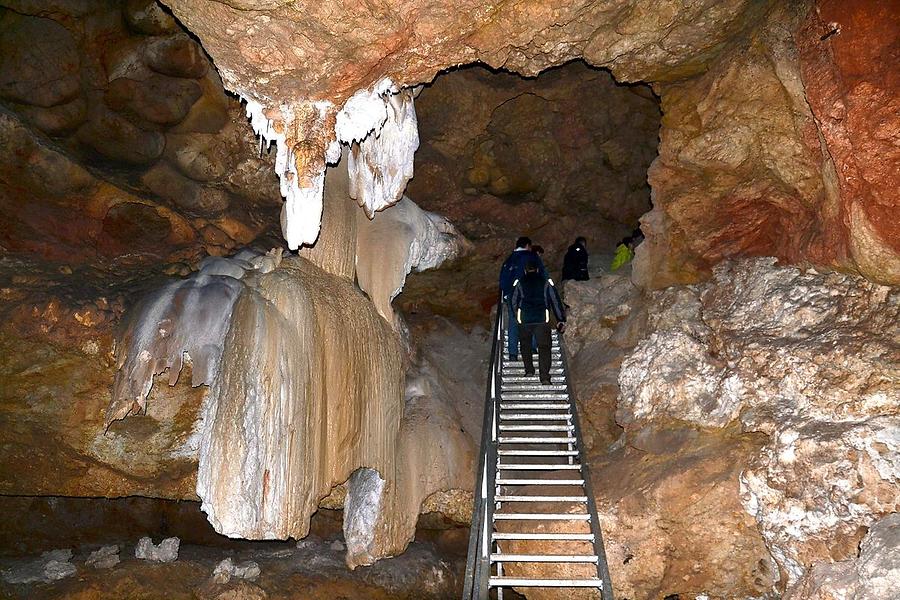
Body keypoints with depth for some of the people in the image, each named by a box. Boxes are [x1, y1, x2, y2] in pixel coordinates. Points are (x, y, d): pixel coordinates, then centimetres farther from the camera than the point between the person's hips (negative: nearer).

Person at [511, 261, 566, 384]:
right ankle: (545, 376, -7)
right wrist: (561, 319, 10)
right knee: (544, 347, 3)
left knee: (525, 345, 19)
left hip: (523, 319, 0)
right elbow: (555, 301, 7)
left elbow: (513, 302, 14)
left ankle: (529, 370, 16)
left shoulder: (519, 283, 10)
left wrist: (517, 316, 30)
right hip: (542, 319, 0)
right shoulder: (546, 282, 9)